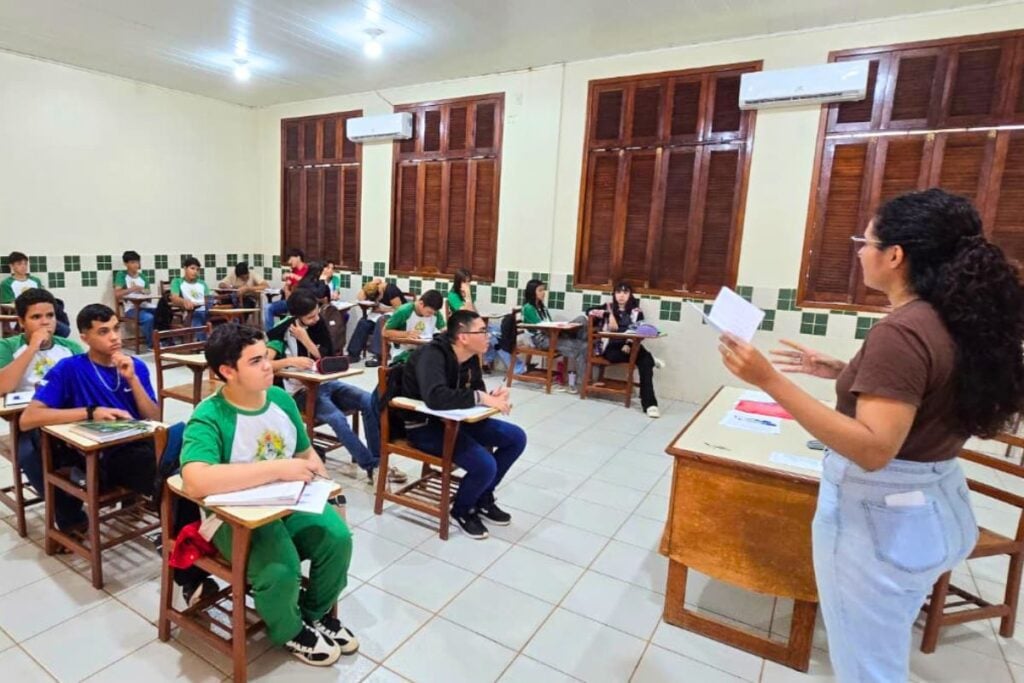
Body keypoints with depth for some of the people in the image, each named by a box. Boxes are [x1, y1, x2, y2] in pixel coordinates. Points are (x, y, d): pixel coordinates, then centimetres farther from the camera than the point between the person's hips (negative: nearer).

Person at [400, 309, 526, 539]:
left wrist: (493, 397, -19)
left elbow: (477, 390, 6)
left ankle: (483, 498, 19)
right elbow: (436, 397, -42)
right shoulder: (432, 355, -26)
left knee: (516, 438, 3)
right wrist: (482, 398, -34)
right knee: (485, 465, -27)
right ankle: (462, 509, 7)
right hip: (425, 426, -9)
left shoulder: (471, 356, 0)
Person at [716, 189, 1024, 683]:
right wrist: (842, 373, 13)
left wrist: (771, 382, -36)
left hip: (879, 516, -9)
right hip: (934, 507, 9)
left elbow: (873, 449, -31)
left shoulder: (901, 331, -25)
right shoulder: (955, 321, 4)